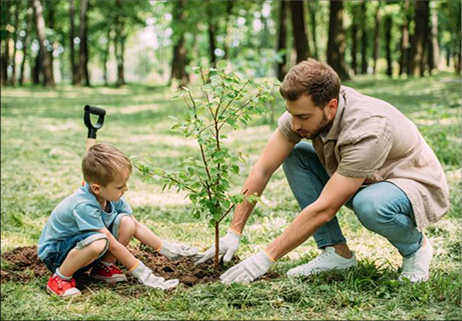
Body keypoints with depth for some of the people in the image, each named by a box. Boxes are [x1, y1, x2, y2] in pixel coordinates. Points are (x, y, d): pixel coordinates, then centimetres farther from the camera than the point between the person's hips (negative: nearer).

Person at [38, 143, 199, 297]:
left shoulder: (113, 197, -9)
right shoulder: (84, 206, -33)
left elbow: (137, 227, 3)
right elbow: (113, 245, -28)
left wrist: (168, 249, -1)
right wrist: (142, 273, -24)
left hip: (82, 245, 8)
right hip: (54, 253, -7)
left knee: (126, 222, -13)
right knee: (98, 242, -39)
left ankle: (103, 267, 3)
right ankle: (60, 278, -17)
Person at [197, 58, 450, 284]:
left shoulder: (367, 130, -37)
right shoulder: (303, 109, -17)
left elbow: (324, 209, -35)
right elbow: (263, 170, -11)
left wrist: (266, 258, -31)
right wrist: (234, 232, -14)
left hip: (419, 187, -7)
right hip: (365, 182, 7)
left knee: (369, 204, -40)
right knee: (294, 156, -9)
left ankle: (415, 246, -6)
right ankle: (337, 251, -5)